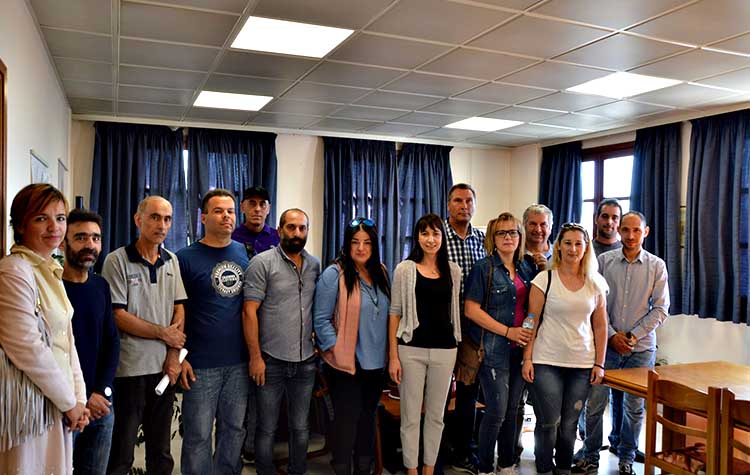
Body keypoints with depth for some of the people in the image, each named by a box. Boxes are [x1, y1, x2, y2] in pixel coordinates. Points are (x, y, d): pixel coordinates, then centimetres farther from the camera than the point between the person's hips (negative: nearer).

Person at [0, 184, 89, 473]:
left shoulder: (50, 273, 12)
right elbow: (26, 348, -20)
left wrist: (79, 397, 5)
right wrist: (69, 401, -11)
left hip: (59, 403, 8)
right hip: (29, 404, -8)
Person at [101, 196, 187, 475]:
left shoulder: (171, 261, 8)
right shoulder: (117, 261, -7)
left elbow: (179, 309, 7)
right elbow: (118, 316, -12)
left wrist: (174, 355, -4)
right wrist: (164, 333, -8)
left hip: (165, 367, 5)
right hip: (129, 369, -5)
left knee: (161, 451, 15)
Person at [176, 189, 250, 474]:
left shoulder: (245, 255, 7)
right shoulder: (185, 258, -4)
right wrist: (179, 357, -9)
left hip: (239, 362, 4)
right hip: (201, 364, -4)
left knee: (234, 429, 15)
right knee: (198, 435, 6)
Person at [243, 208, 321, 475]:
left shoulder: (315, 265, 7)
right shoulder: (262, 263, -7)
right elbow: (250, 311, -11)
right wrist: (255, 357, -13)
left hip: (305, 362, 4)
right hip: (271, 361, -4)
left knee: (300, 428, 16)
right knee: (267, 430, 9)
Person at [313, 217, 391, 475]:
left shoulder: (381, 273, 7)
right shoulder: (334, 274, -12)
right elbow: (321, 319, -12)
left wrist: (388, 353, 8)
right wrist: (337, 351, -16)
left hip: (375, 363, 6)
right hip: (346, 364, -6)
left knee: (368, 418, 18)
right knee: (347, 420, 3)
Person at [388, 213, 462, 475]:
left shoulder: (453, 270, 6)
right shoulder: (405, 269, -3)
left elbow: (455, 311, 13)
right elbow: (395, 313, -3)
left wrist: (456, 349, 10)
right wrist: (393, 355, -7)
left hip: (444, 351, 3)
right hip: (411, 349, -3)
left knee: (436, 415, 13)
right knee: (410, 415, 6)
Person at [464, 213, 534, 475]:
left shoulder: (526, 269, 10)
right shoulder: (484, 268, -7)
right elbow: (471, 309, -12)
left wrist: (529, 333, 1)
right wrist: (508, 331, -14)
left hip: (520, 348, 6)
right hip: (494, 349, -5)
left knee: (512, 409, 13)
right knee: (497, 411, -3)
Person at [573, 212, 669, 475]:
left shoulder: (657, 266, 2)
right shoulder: (604, 260, 0)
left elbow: (660, 309, 1)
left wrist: (634, 335, -8)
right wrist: (612, 335, -8)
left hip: (641, 347, 1)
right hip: (606, 343, 0)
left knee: (634, 406, 9)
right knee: (595, 402, 2)